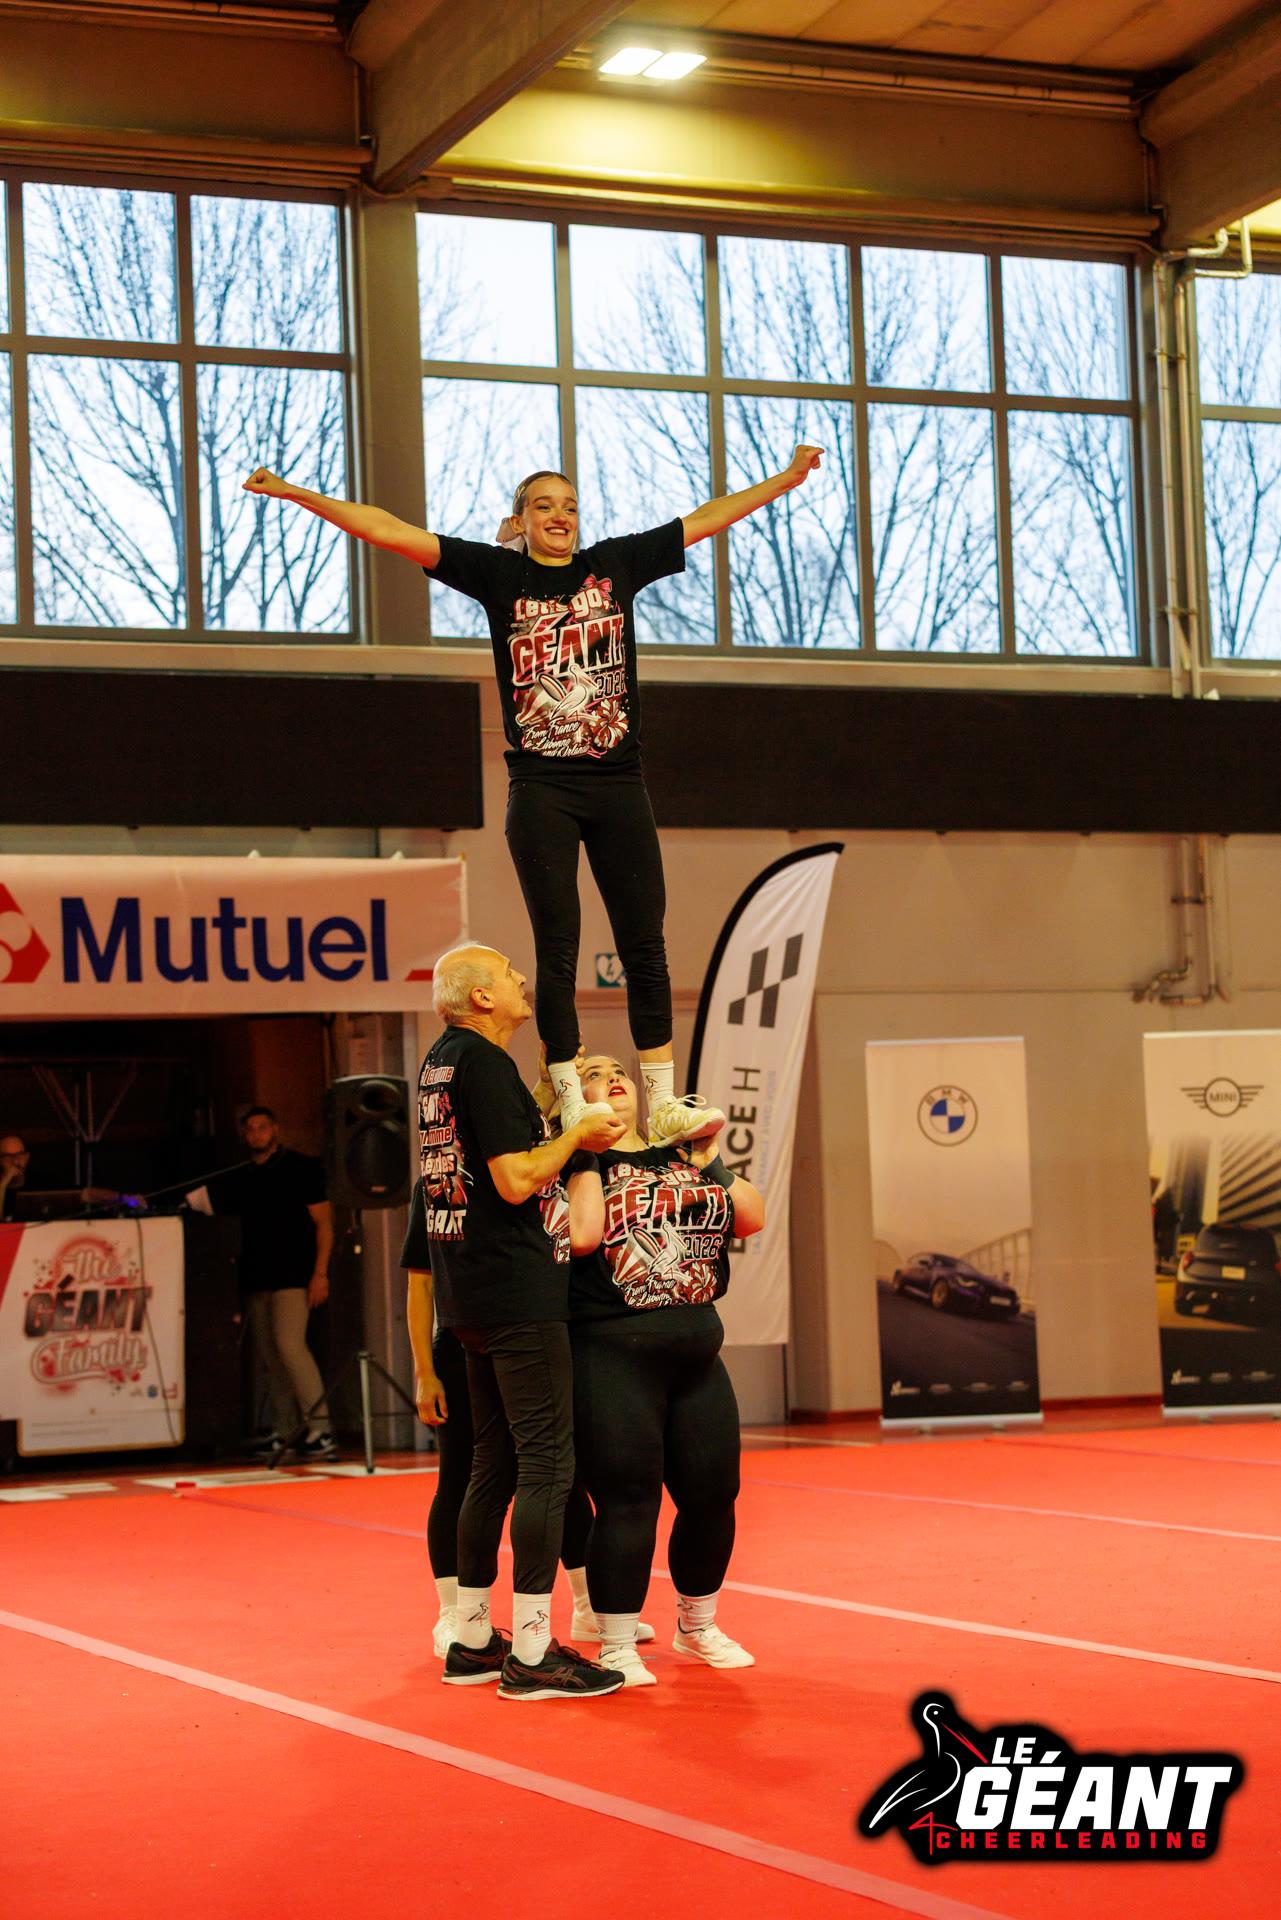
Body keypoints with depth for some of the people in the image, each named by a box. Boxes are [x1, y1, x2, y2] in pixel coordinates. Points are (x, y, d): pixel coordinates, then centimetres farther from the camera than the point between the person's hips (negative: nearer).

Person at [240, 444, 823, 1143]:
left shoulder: (616, 564, 11)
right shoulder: (500, 574, 4)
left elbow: (708, 517, 18)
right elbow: (390, 530, 0)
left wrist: (789, 476, 21)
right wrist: (296, 493, -5)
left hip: (618, 784, 3)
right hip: (541, 789, -2)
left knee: (645, 947, 1)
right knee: (557, 952, -2)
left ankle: (662, 1104, 4)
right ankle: (573, 1111, 0)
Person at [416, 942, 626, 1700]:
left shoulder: (442, 1061, 15)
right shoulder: (486, 1062, -14)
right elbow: (516, 1181, -19)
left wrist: (563, 1123, 17)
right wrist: (577, 1134, -5)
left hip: (473, 1296, 10)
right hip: (518, 1290, -10)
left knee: (496, 1463, 15)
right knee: (547, 1463, -7)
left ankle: (472, 1638, 20)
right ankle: (531, 1651, -7)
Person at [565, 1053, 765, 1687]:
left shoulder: (680, 1155, 17)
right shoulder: (581, 1163, 0)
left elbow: (751, 1219, 9)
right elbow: (581, 1234, -19)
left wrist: (708, 1160, 0)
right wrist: (586, 1153, -11)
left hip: (697, 1354, 6)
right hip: (613, 1355, -6)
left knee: (713, 1494, 9)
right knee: (627, 1502, -7)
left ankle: (697, 1625, 30)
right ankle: (616, 1648, 5)